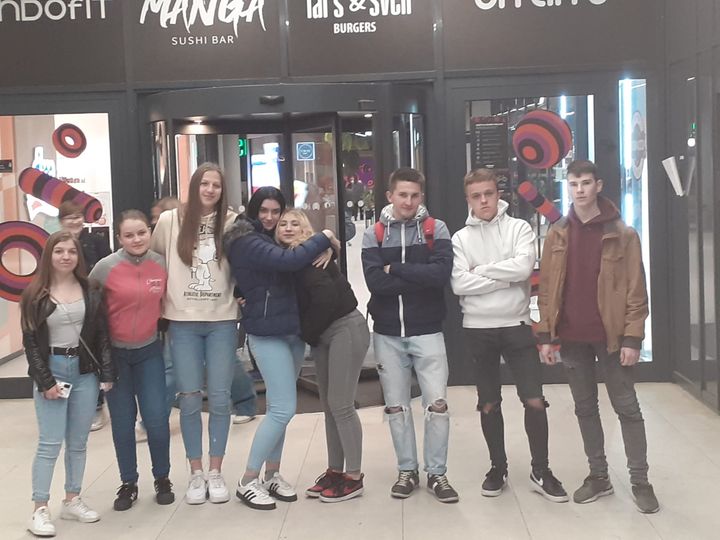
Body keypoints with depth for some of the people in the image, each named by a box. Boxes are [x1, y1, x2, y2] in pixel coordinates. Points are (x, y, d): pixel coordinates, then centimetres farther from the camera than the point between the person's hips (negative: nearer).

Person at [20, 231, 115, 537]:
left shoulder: (91, 291, 5)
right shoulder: (35, 295, -2)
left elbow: (102, 335, 5)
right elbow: (31, 341, -4)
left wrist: (107, 373, 0)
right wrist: (45, 381, -10)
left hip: (85, 372, 3)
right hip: (52, 371, -3)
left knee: (78, 442, 9)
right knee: (50, 442, -4)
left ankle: (72, 500, 22)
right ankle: (40, 509, 3)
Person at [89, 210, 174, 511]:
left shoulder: (161, 264, -6)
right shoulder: (106, 267, -14)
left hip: (149, 351, 2)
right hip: (114, 353, -1)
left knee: (156, 418, -1)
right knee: (122, 421, 6)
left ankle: (162, 479, 19)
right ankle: (128, 483, 22)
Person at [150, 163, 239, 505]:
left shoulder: (232, 223, -1)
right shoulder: (169, 221, 0)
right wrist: (166, 293, 7)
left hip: (222, 322, 0)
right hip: (183, 323, 0)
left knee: (219, 398, 2)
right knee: (189, 398, 3)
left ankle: (215, 472, 15)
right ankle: (196, 474, 15)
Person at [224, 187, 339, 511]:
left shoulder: (275, 239, 17)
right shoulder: (247, 242, -12)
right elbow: (288, 261, -26)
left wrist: (326, 249, -7)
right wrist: (324, 238, -16)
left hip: (291, 331, 8)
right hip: (268, 334, -8)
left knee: (279, 407, 11)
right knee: (283, 408, -11)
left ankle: (272, 475, 21)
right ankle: (247, 482, 0)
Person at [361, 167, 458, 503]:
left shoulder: (436, 230, 1)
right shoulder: (373, 235, 3)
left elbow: (441, 274, -16)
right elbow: (375, 282, -12)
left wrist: (396, 269, -13)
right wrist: (419, 277, -15)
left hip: (427, 331, -1)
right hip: (387, 333, 2)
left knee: (437, 404, -2)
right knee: (395, 406, 10)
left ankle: (437, 474, 13)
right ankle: (407, 471, 24)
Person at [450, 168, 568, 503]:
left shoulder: (519, 228, 0)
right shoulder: (461, 238, 2)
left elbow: (523, 267, -17)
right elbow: (459, 284, -11)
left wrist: (481, 269, -10)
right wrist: (506, 278, -13)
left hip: (516, 325, -1)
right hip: (478, 328, 1)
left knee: (535, 400, -3)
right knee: (489, 404, 11)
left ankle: (540, 471, 12)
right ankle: (498, 467, 25)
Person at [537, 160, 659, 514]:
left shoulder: (622, 234, -4)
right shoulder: (557, 235, 5)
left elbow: (636, 289, -6)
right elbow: (546, 288, 6)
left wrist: (632, 337, -12)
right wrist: (546, 335, 1)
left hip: (611, 335, -3)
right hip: (571, 338, 3)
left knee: (626, 407, 3)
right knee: (585, 408, 11)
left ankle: (640, 481, 12)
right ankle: (598, 476, 23)